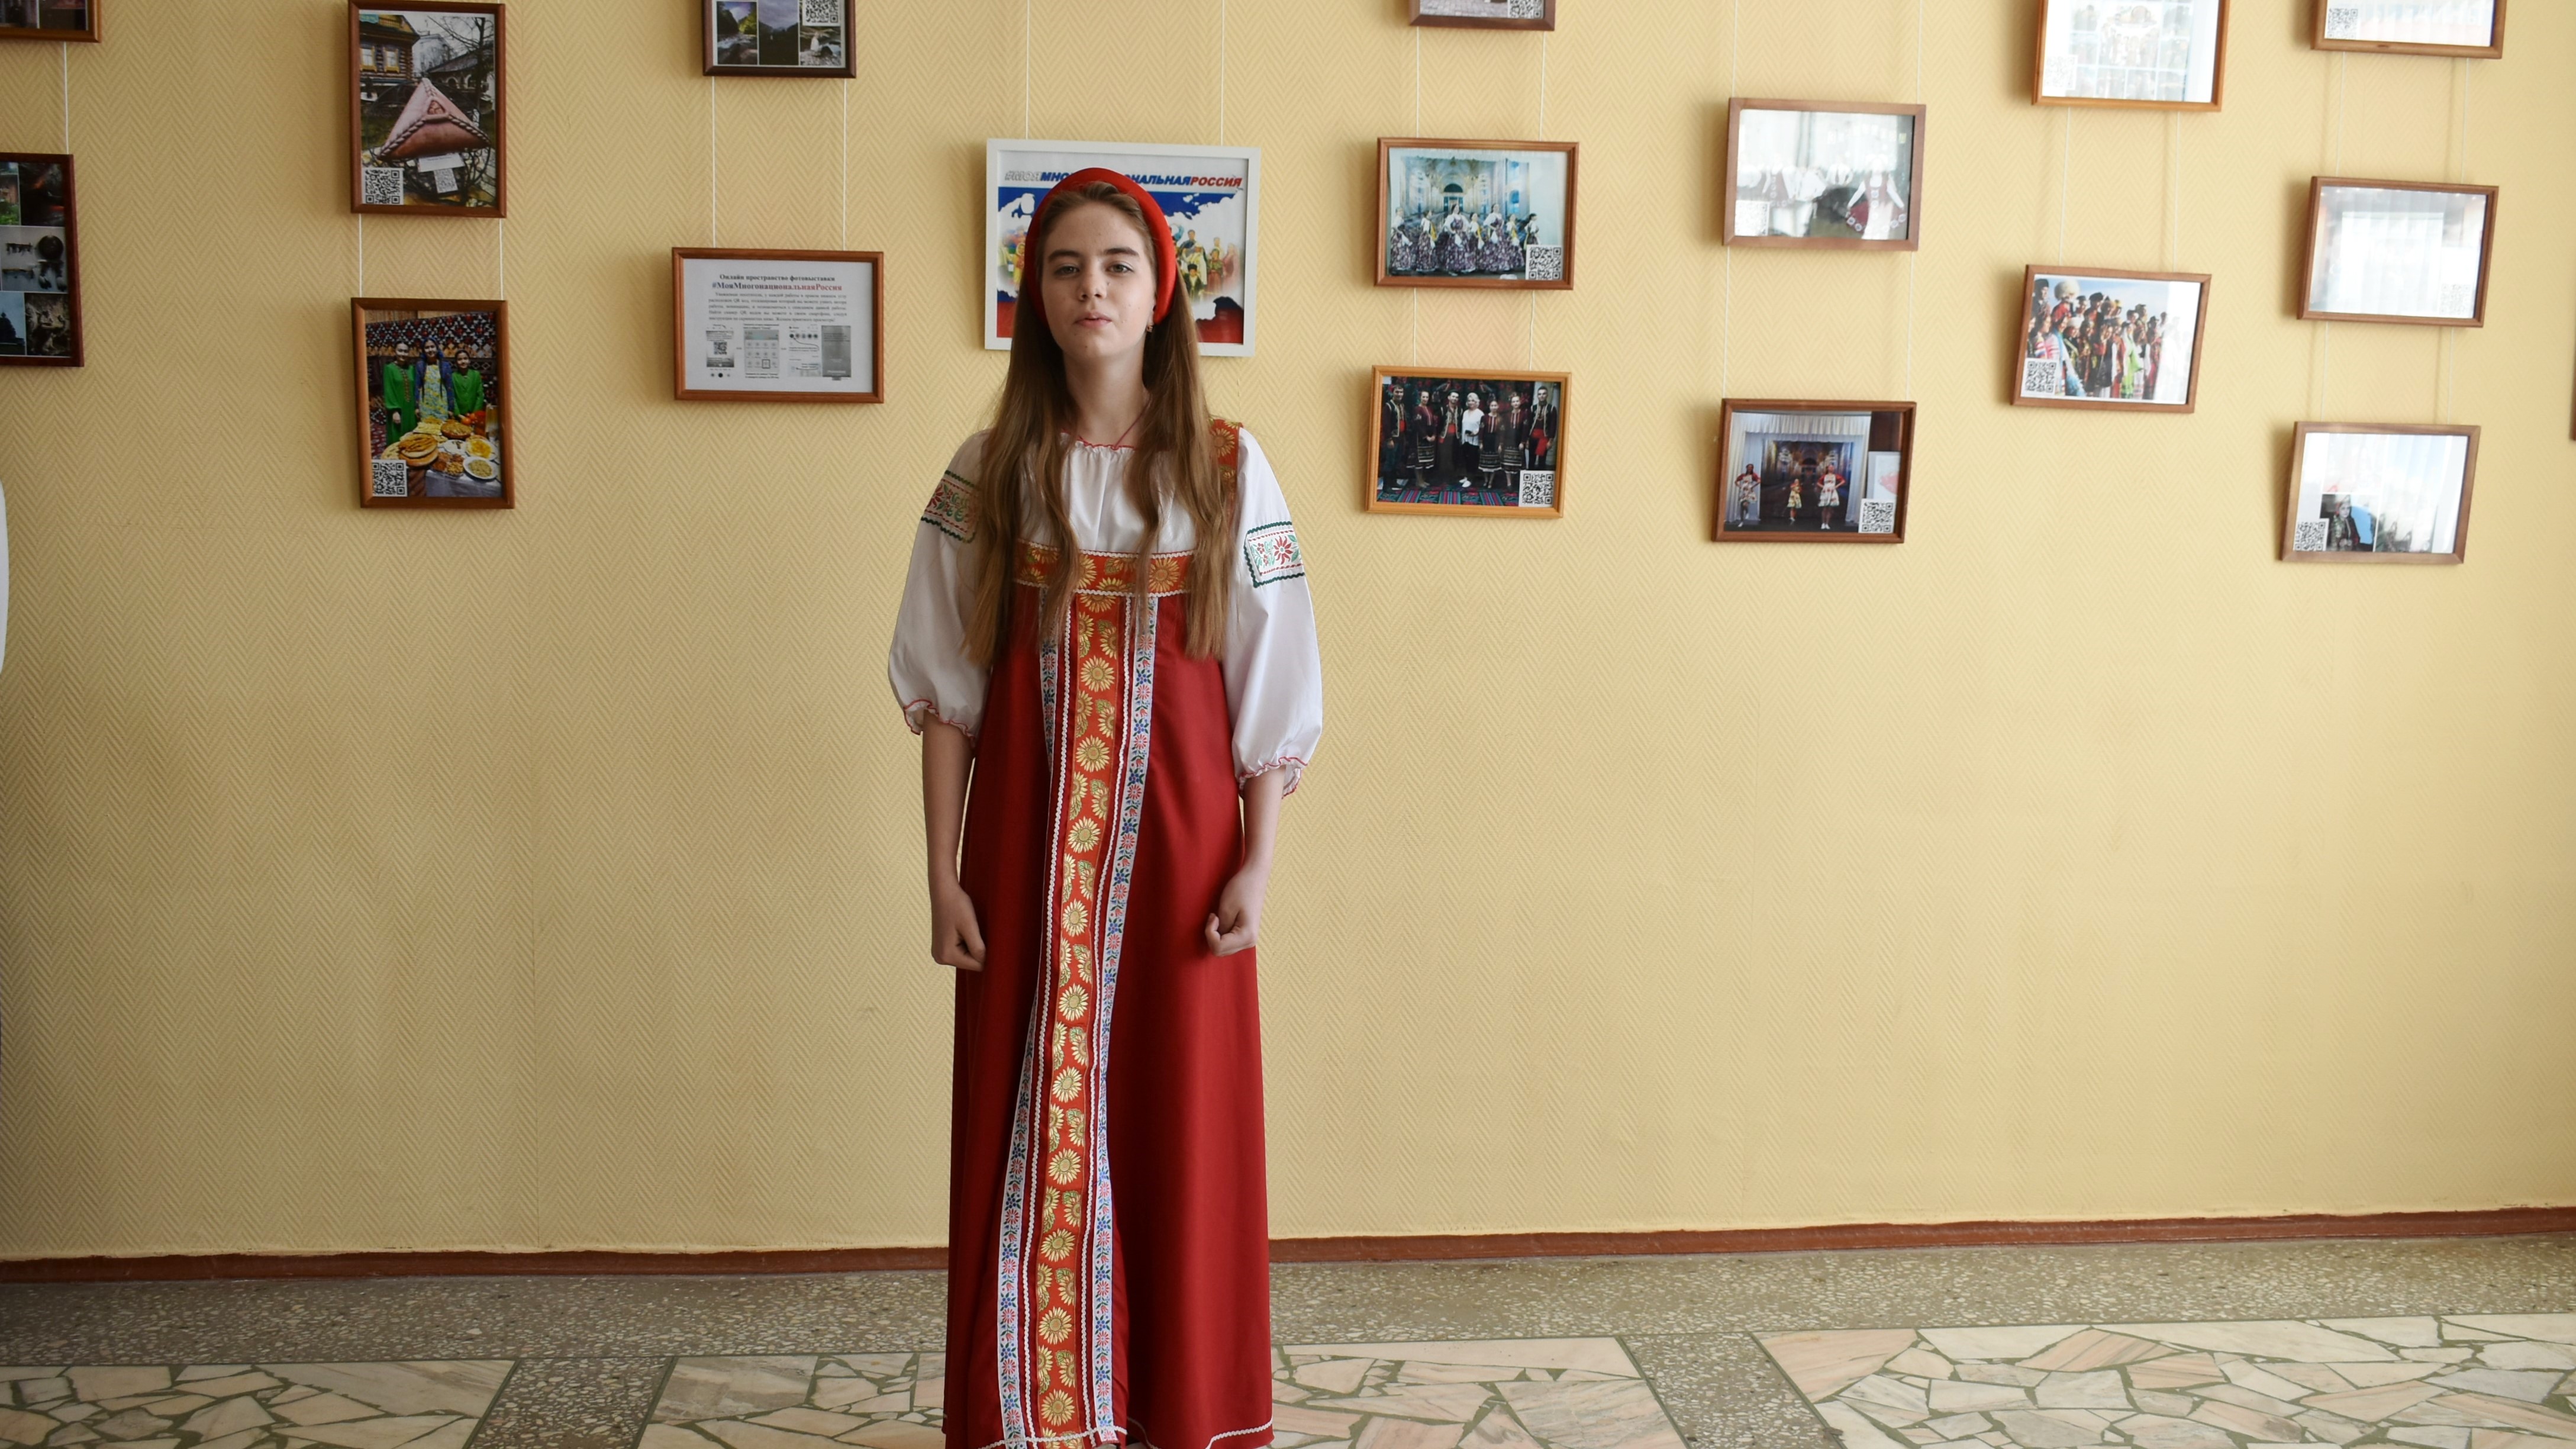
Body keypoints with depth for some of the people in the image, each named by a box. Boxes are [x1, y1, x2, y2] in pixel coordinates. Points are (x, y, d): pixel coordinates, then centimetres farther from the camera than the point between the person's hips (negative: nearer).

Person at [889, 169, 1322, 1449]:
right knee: (1028, 1120, 7)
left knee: (1180, 1121, 7)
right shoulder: (989, 473, 2)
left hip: (1173, 838, -1)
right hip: (1027, 848, 1)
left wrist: (1257, 866, -5)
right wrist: (944, 873, -2)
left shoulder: (1227, 469, -1)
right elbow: (945, 690, 2)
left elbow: (1270, 690, 0)